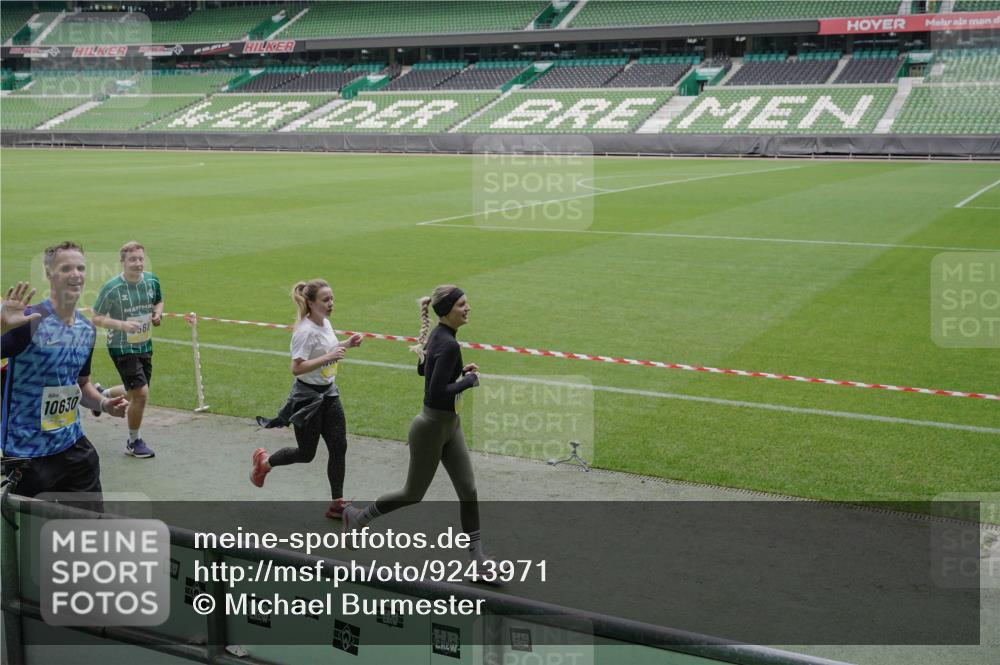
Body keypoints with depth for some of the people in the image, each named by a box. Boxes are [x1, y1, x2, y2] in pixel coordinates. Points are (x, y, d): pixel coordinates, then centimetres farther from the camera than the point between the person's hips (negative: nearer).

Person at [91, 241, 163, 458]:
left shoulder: (151, 281, -3)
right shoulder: (112, 288, -17)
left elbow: (159, 301, 17)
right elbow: (97, 318, -10)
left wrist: (158, 313, -5)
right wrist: (122, 324, -25)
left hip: (145, 345, 6)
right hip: (122, 348, -6)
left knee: (135, 393, 18)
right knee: (141, 394, -11)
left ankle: (102, 395, 50)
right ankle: (134, 442, 9)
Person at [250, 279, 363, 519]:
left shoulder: (325, 323, 3)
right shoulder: (306, 331, -24)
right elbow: (297, 368, -27)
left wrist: (347, 344, 3)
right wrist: (329, 356, -33)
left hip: (328, 393, 8)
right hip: (307, 396, -8)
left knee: (339, 447, 3)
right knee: (306, 453, 8)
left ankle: (337, 504, 12)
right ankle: (263, 462, 35)